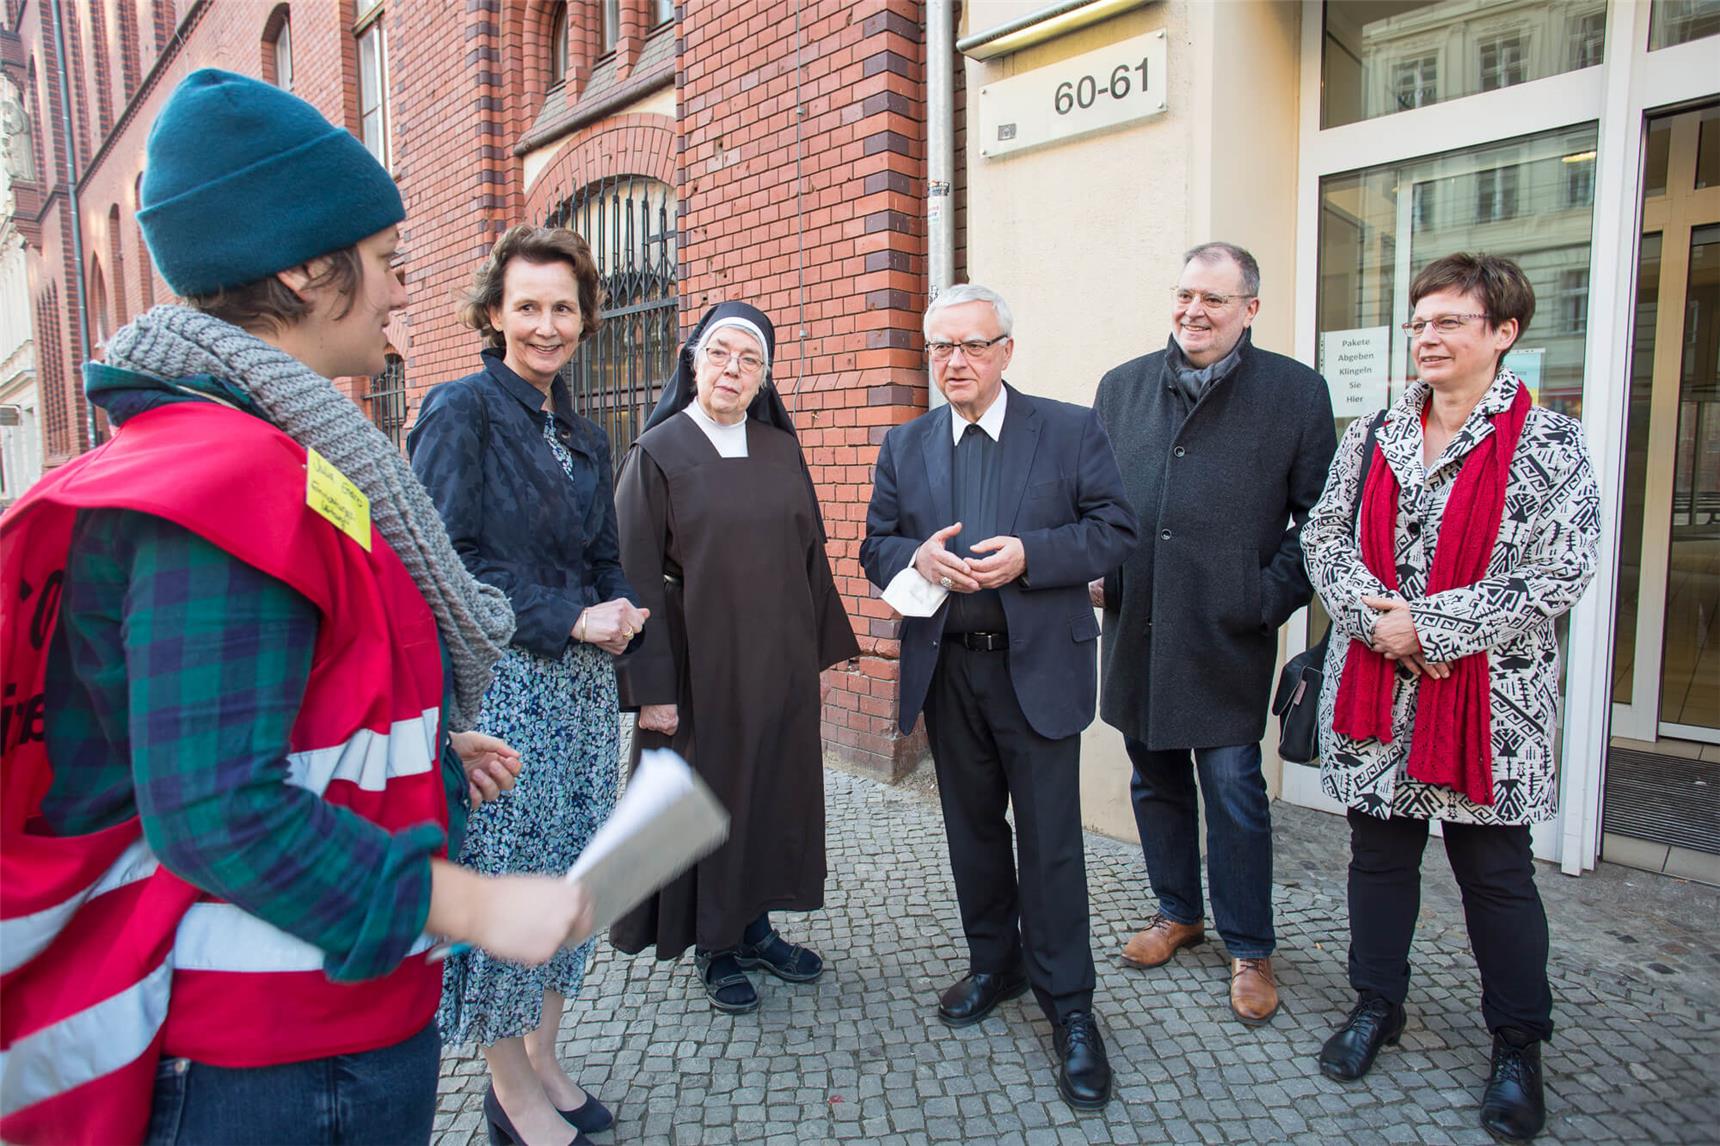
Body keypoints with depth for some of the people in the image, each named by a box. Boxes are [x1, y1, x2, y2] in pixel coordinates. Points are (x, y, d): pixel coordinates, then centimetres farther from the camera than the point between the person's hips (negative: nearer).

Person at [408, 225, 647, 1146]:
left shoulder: (583, 437, 14)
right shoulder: (461, 410, -7)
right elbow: (444, 556, -14)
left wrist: (620, 610, -2)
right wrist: (568, 620, -16)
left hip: (582, 685, 7)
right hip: (497, 683, -7)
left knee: (568, 872, 13)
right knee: (503, 877, 4)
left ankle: (543, 1055, 31)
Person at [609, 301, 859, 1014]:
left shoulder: (782, 451, 5)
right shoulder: (658, 452, -7)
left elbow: (810, 554, 10)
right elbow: (639, 578, -9)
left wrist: (821, 648, 8)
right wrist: (653, 688, -13)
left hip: (781, 664, 4)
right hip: (701, 666, -4)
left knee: (774, 792, 14)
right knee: (705, 800, 9)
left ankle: (756, 927, 34)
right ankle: (713, 945, 29)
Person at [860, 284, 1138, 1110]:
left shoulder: (1071, 431, -1)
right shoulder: (904, 447, 8)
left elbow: (1115, 531, -4)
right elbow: (876, 549, 9)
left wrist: (1029, 555, -20)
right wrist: (916, 559, -15)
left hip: (1038, 668, -3)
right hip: (945, 669, 4)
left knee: (1050, 841, 3)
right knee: (972, 829, 17)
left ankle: (1068, 1005, 20)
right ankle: (994, 963, 38)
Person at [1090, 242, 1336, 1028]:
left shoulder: (1295, 391, -1)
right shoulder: (1121, 387, 9)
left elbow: (1318, 514, 0)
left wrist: (1272, 596, -10)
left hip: (1226, 637, -4)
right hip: (1135, 630, 4)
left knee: (1234, 791, 2)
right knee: (1155, 779, 16)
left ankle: (1249, 949, 22)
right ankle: (1178, 912, 37)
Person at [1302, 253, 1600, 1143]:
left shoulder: (1550, 445, -5)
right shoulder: (1372, 436, 7)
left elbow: (1558, 575, -12)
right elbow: (1324, 537, 3)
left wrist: (1429, 626, -16)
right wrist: (1376, 618, -13)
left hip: (1489, 698, -3)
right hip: (1375, 692, 4)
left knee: (1496, 872, 9)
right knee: (1378, 852, 14)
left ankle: (1519, 1044, 30)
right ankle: (1377, 1004, 34)